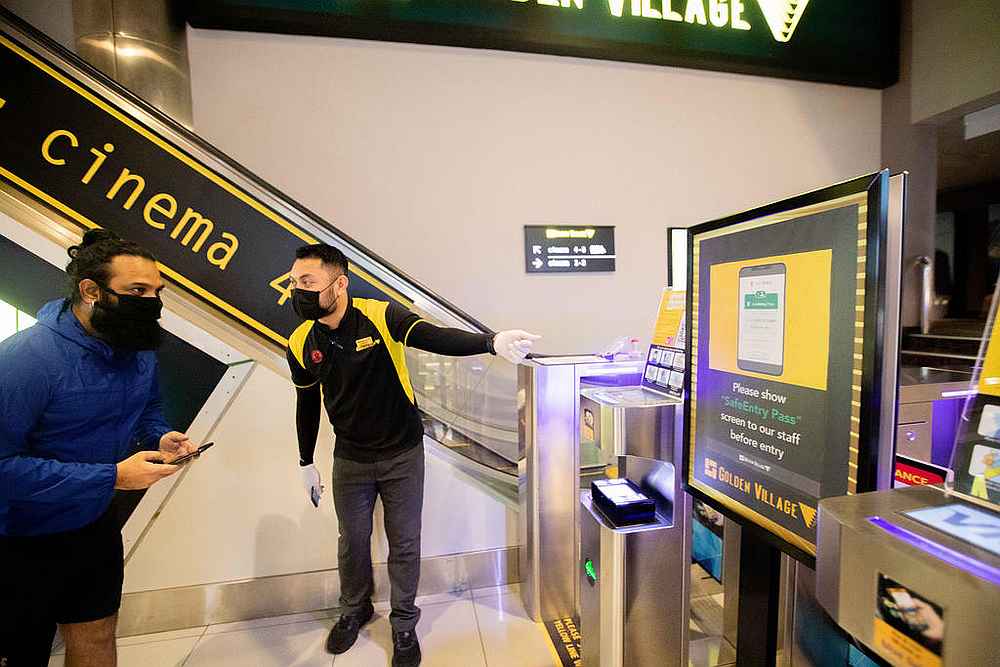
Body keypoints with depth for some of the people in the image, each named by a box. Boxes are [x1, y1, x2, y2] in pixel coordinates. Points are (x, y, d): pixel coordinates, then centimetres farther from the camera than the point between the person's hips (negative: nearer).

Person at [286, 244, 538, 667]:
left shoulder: (380, 316, -19)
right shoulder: (301, 344, -5)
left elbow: (436, 338, -33)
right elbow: (307, 405, 8)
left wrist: (491, 342, -51)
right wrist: (306, 463, 14)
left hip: (402, 455, -3)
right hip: (350, 460, 3)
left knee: (404, 544, 12)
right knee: (352, 542, 20)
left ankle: (403, 624, 38)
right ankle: (354, 611, 50)